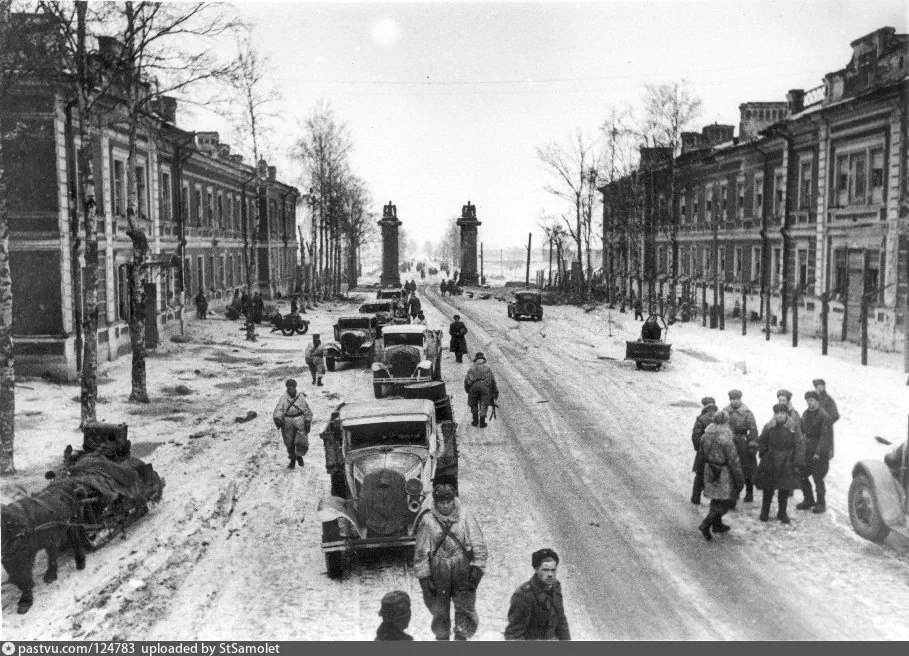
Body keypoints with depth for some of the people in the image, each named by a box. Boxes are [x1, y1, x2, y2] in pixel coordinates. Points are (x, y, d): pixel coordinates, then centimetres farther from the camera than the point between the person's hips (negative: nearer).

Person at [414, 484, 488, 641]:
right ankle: (442, 636, 32)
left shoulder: (465, 515, -4)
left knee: (465, 606, 0)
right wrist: (424, 576, -1)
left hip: (463, 569, 0)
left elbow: (478, 544, 0)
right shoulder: (427, 520, -5)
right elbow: (421, 551, 1)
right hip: (438, 573, 0)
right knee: (440, 610, 11)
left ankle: (461, 636, 16)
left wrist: (478, 567, -5)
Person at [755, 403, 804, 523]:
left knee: (785, 491, 7)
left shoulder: (792, 428, -6)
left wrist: (797, 464, -9)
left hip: (786, 465, -1)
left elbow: (800, 447, -4)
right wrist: (764, 454, 1)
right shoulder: (769, 427, -1)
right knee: (768, 490, 8)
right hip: (770, 464, 1)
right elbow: (761, 442, 12)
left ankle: (782, 513, 26)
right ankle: (764, 513, 24)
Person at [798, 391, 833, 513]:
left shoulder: (824, 416, -13)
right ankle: (808, 500, 24)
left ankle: (821, 503, 12)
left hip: (820, 453, -7)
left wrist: (818, 452, -21)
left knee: (818, 478, -2)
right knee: (802, 475, 9)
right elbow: (801, 431, 15)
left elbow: (825, 436, -17)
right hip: (808, 451, 7)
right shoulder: (805, 414, 10)